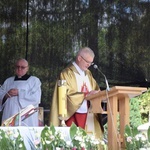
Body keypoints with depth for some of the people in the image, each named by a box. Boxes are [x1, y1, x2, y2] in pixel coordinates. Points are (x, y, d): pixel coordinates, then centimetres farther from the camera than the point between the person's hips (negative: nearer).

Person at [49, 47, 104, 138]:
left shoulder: (88, 73, 17)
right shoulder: (67, 73, -6)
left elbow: (96, 89, 17)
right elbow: (68, 94, -14)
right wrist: (86, 95, -22)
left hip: (86, 114, 6)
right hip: (73, 114, -6)